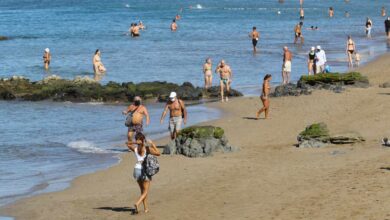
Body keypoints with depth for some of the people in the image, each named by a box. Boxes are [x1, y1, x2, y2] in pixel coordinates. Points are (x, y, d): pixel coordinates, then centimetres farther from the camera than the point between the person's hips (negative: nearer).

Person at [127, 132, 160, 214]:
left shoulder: (135, 148, -1)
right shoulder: (147, 149, -10)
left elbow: (127, 143, 16)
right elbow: (158, 153, -6)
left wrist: (135, 142, 0)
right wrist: (152, 145, -1)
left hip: (137, 170, 4)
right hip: (145, 170, -4)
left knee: (142, 190, 20)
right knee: (145, 191, 4)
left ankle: (146, 208, 23)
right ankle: (137, 203, -20)